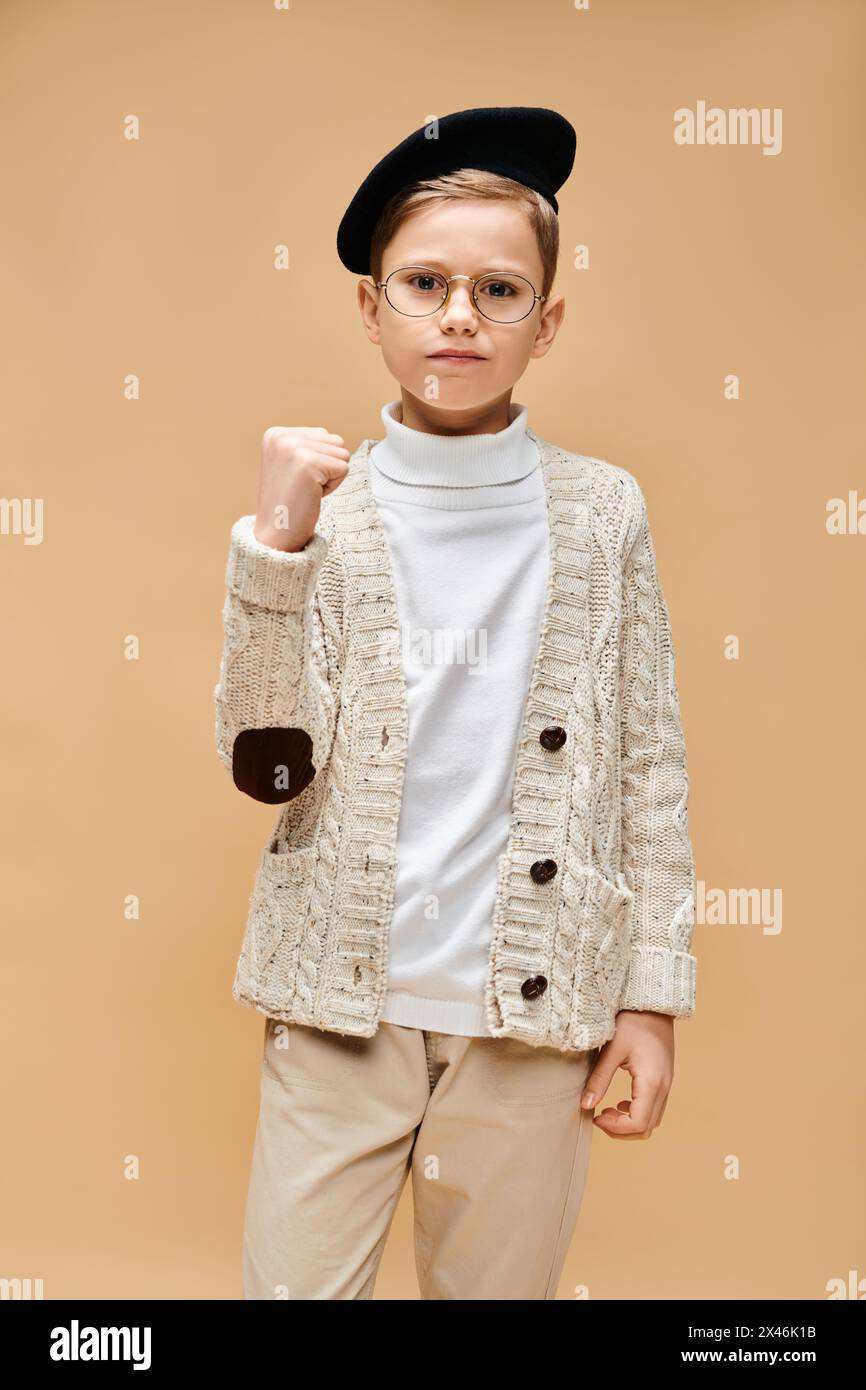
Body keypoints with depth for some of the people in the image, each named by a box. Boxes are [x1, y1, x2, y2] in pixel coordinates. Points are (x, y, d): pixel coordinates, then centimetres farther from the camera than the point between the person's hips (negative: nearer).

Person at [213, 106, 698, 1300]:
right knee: (292, 1282, 10)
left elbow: (651, 765, 1)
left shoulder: (603, 513, -2)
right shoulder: (326, 511, -3)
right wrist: (276, 542, -18)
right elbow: (268, 768, -9)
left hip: (536, 1012, 1)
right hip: (339, 1003, 0)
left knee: (499, 1284, 16)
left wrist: (654, 993, 1)